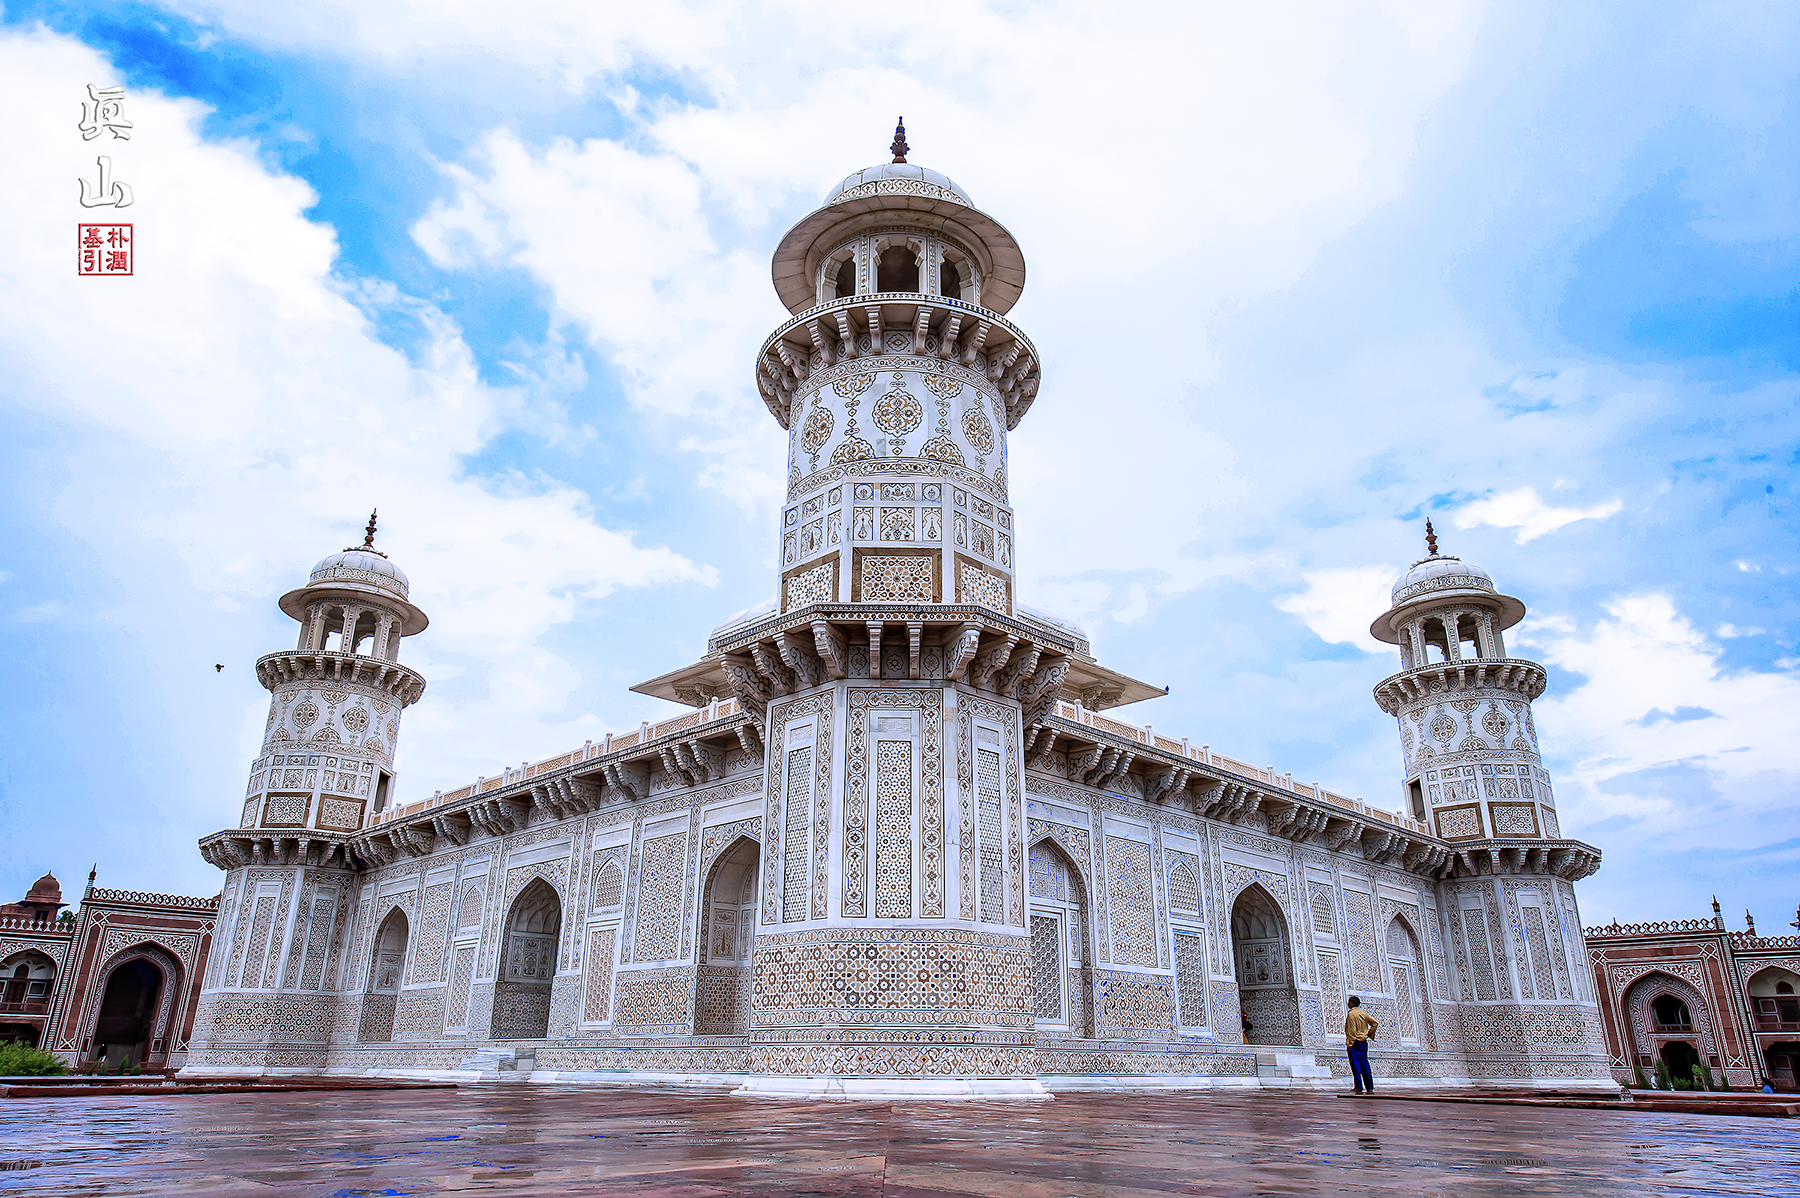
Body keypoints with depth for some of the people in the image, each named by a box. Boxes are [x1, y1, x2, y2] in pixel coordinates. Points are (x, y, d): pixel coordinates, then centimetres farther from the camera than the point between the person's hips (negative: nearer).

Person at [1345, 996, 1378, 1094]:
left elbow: (1351, 1030, -16)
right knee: (1365, 1065, 8)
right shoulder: (1363, 1013, 10)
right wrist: (1369, 1034, 12)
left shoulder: (1351, 1014, -11)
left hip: (1354, 1042, -7)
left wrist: (1350, 1043, -14)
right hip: (1364, 1042, 7)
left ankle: (1359, 1087, -10)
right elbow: (1375, 1023, 10)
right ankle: (1370, 1087, 6)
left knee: (1356, 1065, -5)